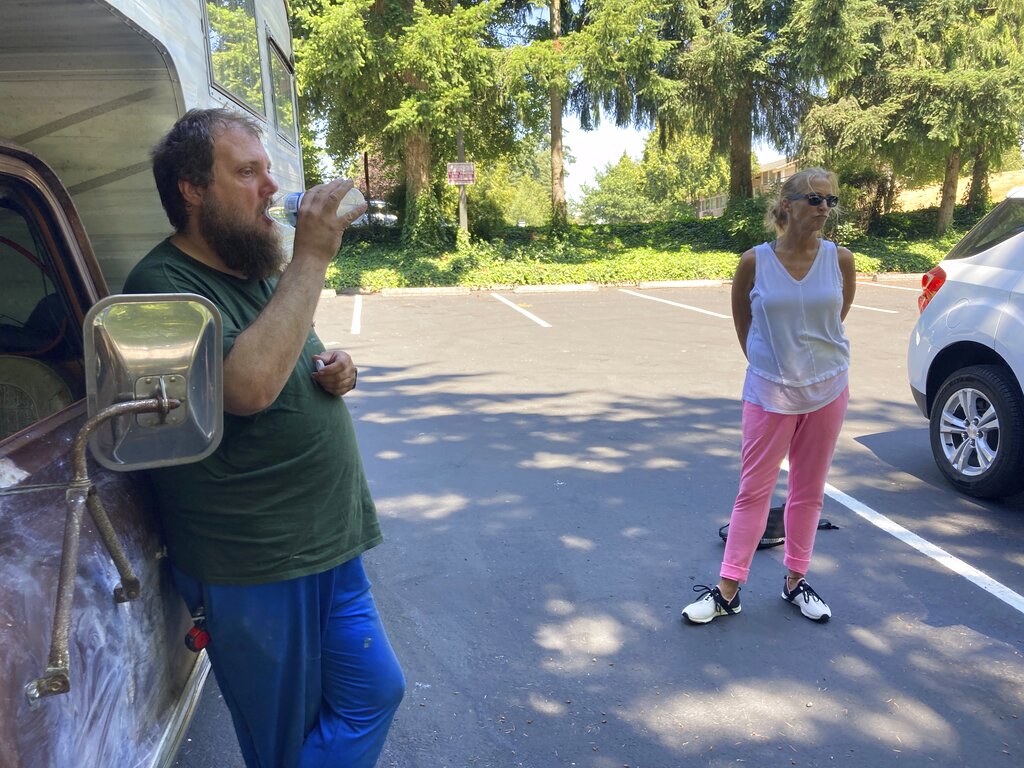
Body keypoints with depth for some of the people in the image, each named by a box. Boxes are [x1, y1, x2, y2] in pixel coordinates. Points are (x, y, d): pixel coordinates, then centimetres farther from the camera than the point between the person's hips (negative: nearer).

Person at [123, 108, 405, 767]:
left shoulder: (263, 271, 10)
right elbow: (248, 385, -32)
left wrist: (336, 373, -2)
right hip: (253, 567, -7)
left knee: (375, 692, 15)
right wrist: (312, 256, -26)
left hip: (329, 543, 8)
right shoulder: (163, 284, -15)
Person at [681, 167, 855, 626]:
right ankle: (727, 590, 14)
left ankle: (795, 582, 29)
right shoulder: (755, 262, -11)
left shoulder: (840, 260, -6)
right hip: (769, 393, -2)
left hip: (827, 389, 2)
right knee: (754, 491, 4)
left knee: (809, 491, 13)